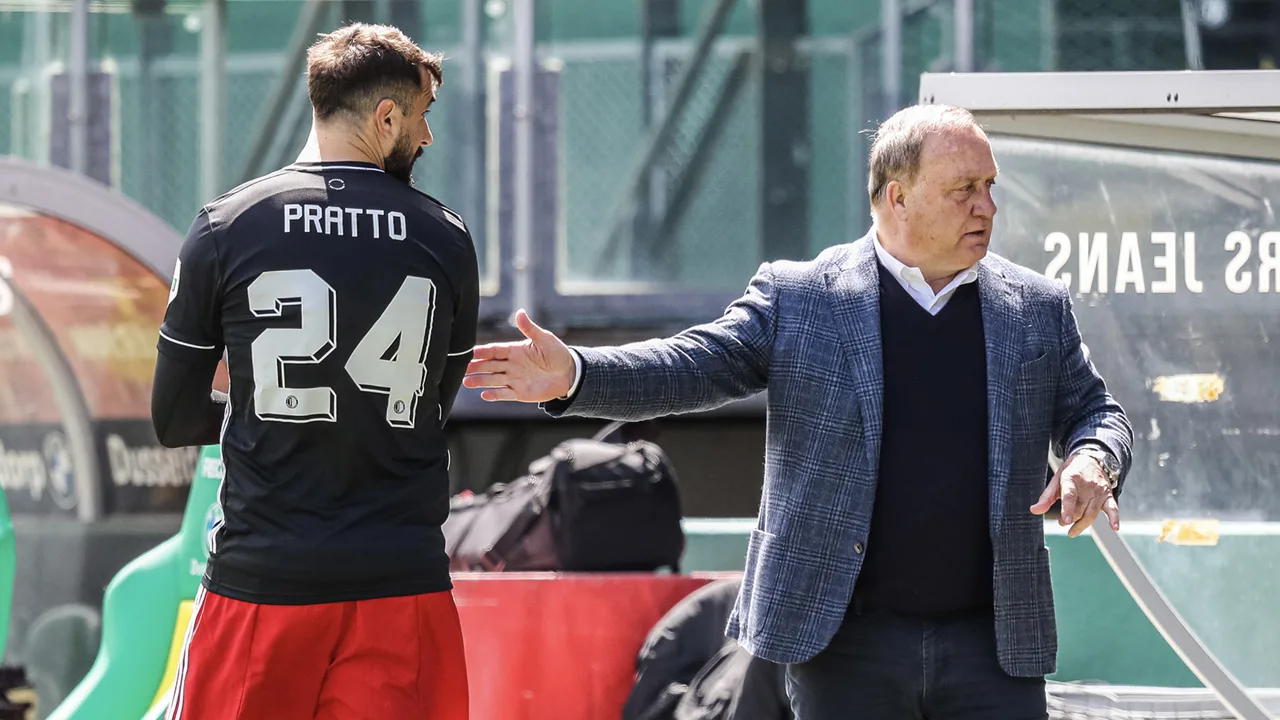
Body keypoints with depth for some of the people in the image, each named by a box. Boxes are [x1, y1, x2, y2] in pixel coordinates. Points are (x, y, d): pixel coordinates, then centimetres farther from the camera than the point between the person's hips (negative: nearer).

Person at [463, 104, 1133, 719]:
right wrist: (573, 375, -20)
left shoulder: (1037, 308, 9)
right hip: (846, 638, -2)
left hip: (993, 642, 2)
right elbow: (693, 366, -4)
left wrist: (1093, 460, -9)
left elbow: (1095, 411, 16)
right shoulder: (798, 299, 2)